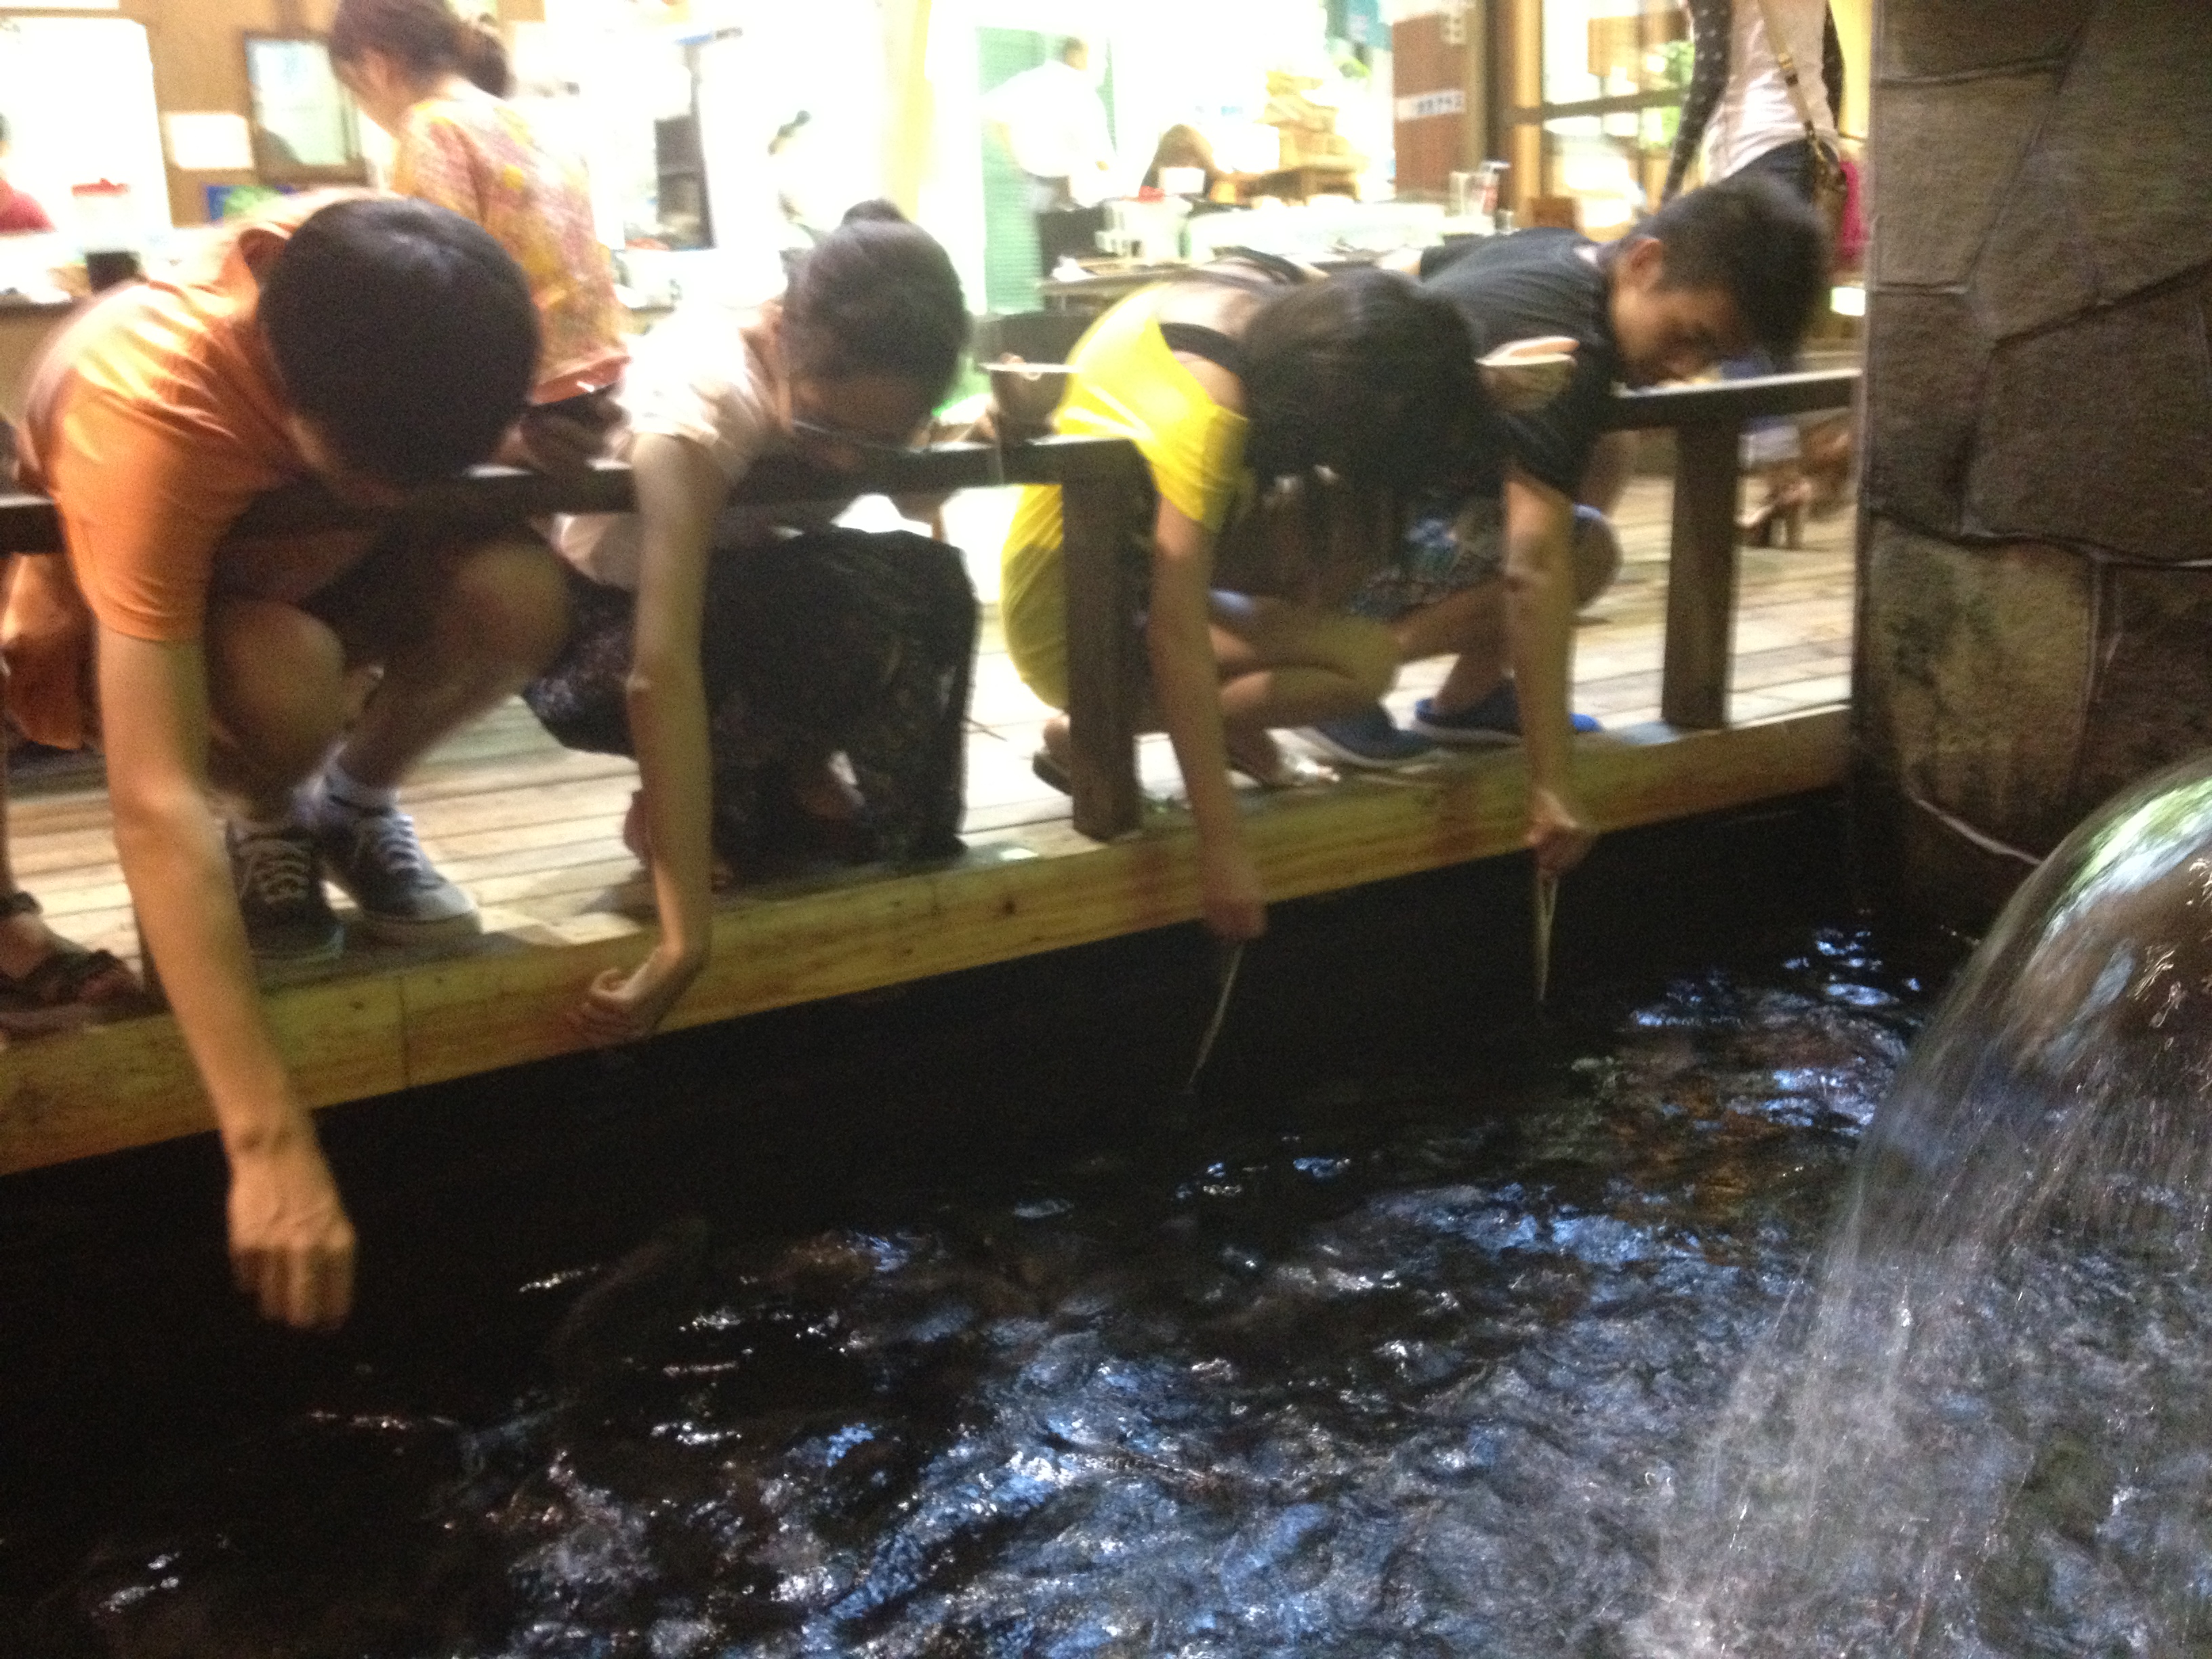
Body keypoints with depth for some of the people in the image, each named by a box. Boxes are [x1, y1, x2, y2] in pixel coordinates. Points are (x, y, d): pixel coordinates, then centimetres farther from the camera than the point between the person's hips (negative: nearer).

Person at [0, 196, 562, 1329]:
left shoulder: (391, 280, -29)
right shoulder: (144, 413, -41)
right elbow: (153, 803, -46)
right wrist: (268, 1140, -52)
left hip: (327, 553, 4)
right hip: (150, 599, -4)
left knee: (519, 599, -27)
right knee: (286, 686, -38)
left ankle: (354, 799, 2)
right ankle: (265, 822, -2)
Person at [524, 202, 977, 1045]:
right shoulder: (705, 398, -36)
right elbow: (662, 665, -42)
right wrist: (686, 937, -46)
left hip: (743, 605, 6)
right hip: (594, 636, -6)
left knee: (932, 592, -19)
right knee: (856, 615, -31)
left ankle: (785, 776, 2)